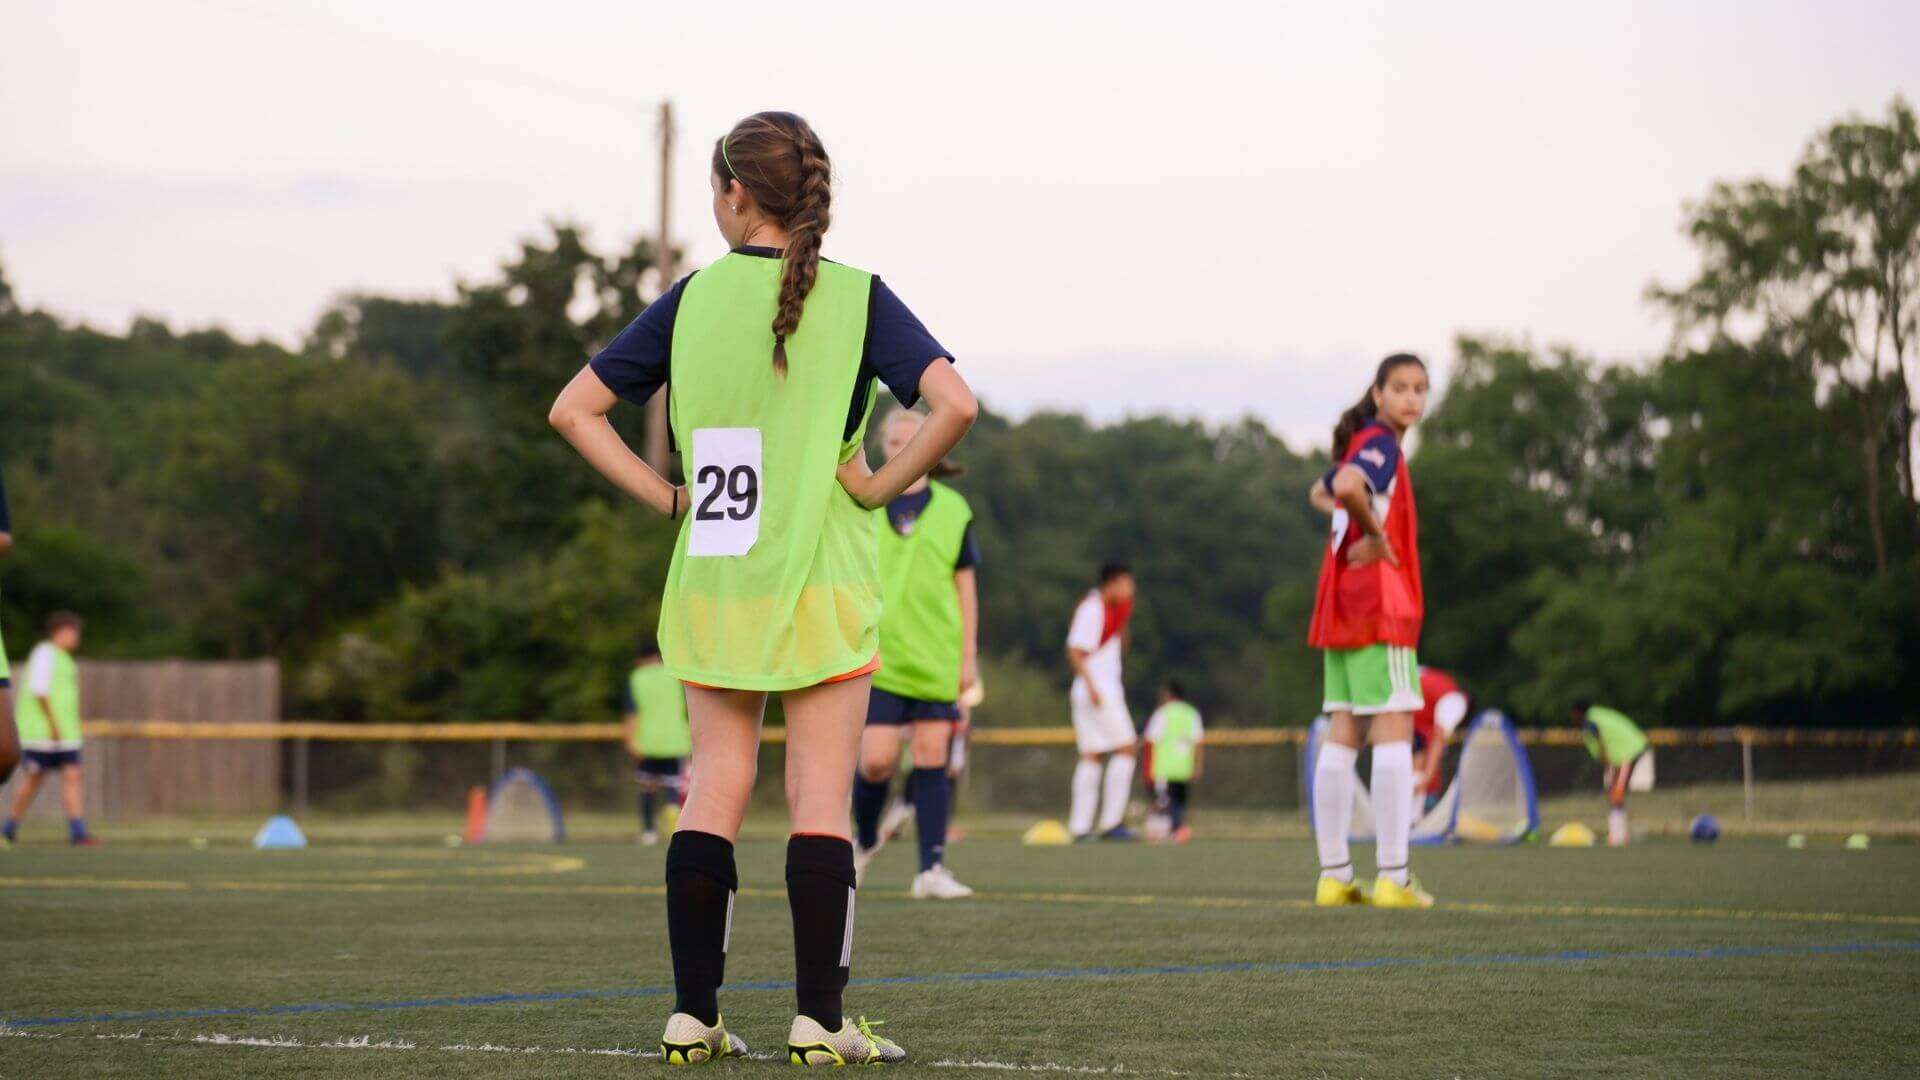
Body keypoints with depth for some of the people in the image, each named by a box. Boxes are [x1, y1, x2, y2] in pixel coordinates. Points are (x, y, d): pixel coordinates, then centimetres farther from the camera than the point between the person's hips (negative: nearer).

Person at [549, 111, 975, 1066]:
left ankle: (693, 1015, 5)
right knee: (821, 800, 0)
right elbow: (953, 403, -17)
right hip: (822, 587, -3)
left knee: (712, 795, 7)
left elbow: (574, 411, 5)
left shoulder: (691, 299, 3)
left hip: (709, 587, 3)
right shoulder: (856, 297, -4)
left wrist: (668, 497, 6)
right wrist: (880, 485, -5)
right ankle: (819, 1019, -2)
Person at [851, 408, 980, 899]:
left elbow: (965, 588, 9)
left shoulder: (952, 510, 6)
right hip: (877, 654, -1)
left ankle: (932, 869, -2)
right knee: (877, 759, -8)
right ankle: (866, 840, 21)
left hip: (936, 660, 1)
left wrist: (969, 657, 4)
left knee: (932, 757, -4)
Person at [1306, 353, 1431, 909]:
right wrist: (1374, 532, -16)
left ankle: (1334, 875, 7)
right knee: (1393, 732, -8)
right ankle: (1393, 877, -11)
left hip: (1342, 607, 9)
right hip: (1378, 602, -9)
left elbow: (1321, 493, 35)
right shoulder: (1381, 445, -11)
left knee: (1342, 736, 7)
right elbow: (1348, 485, -32)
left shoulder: (1361, 445, 17)